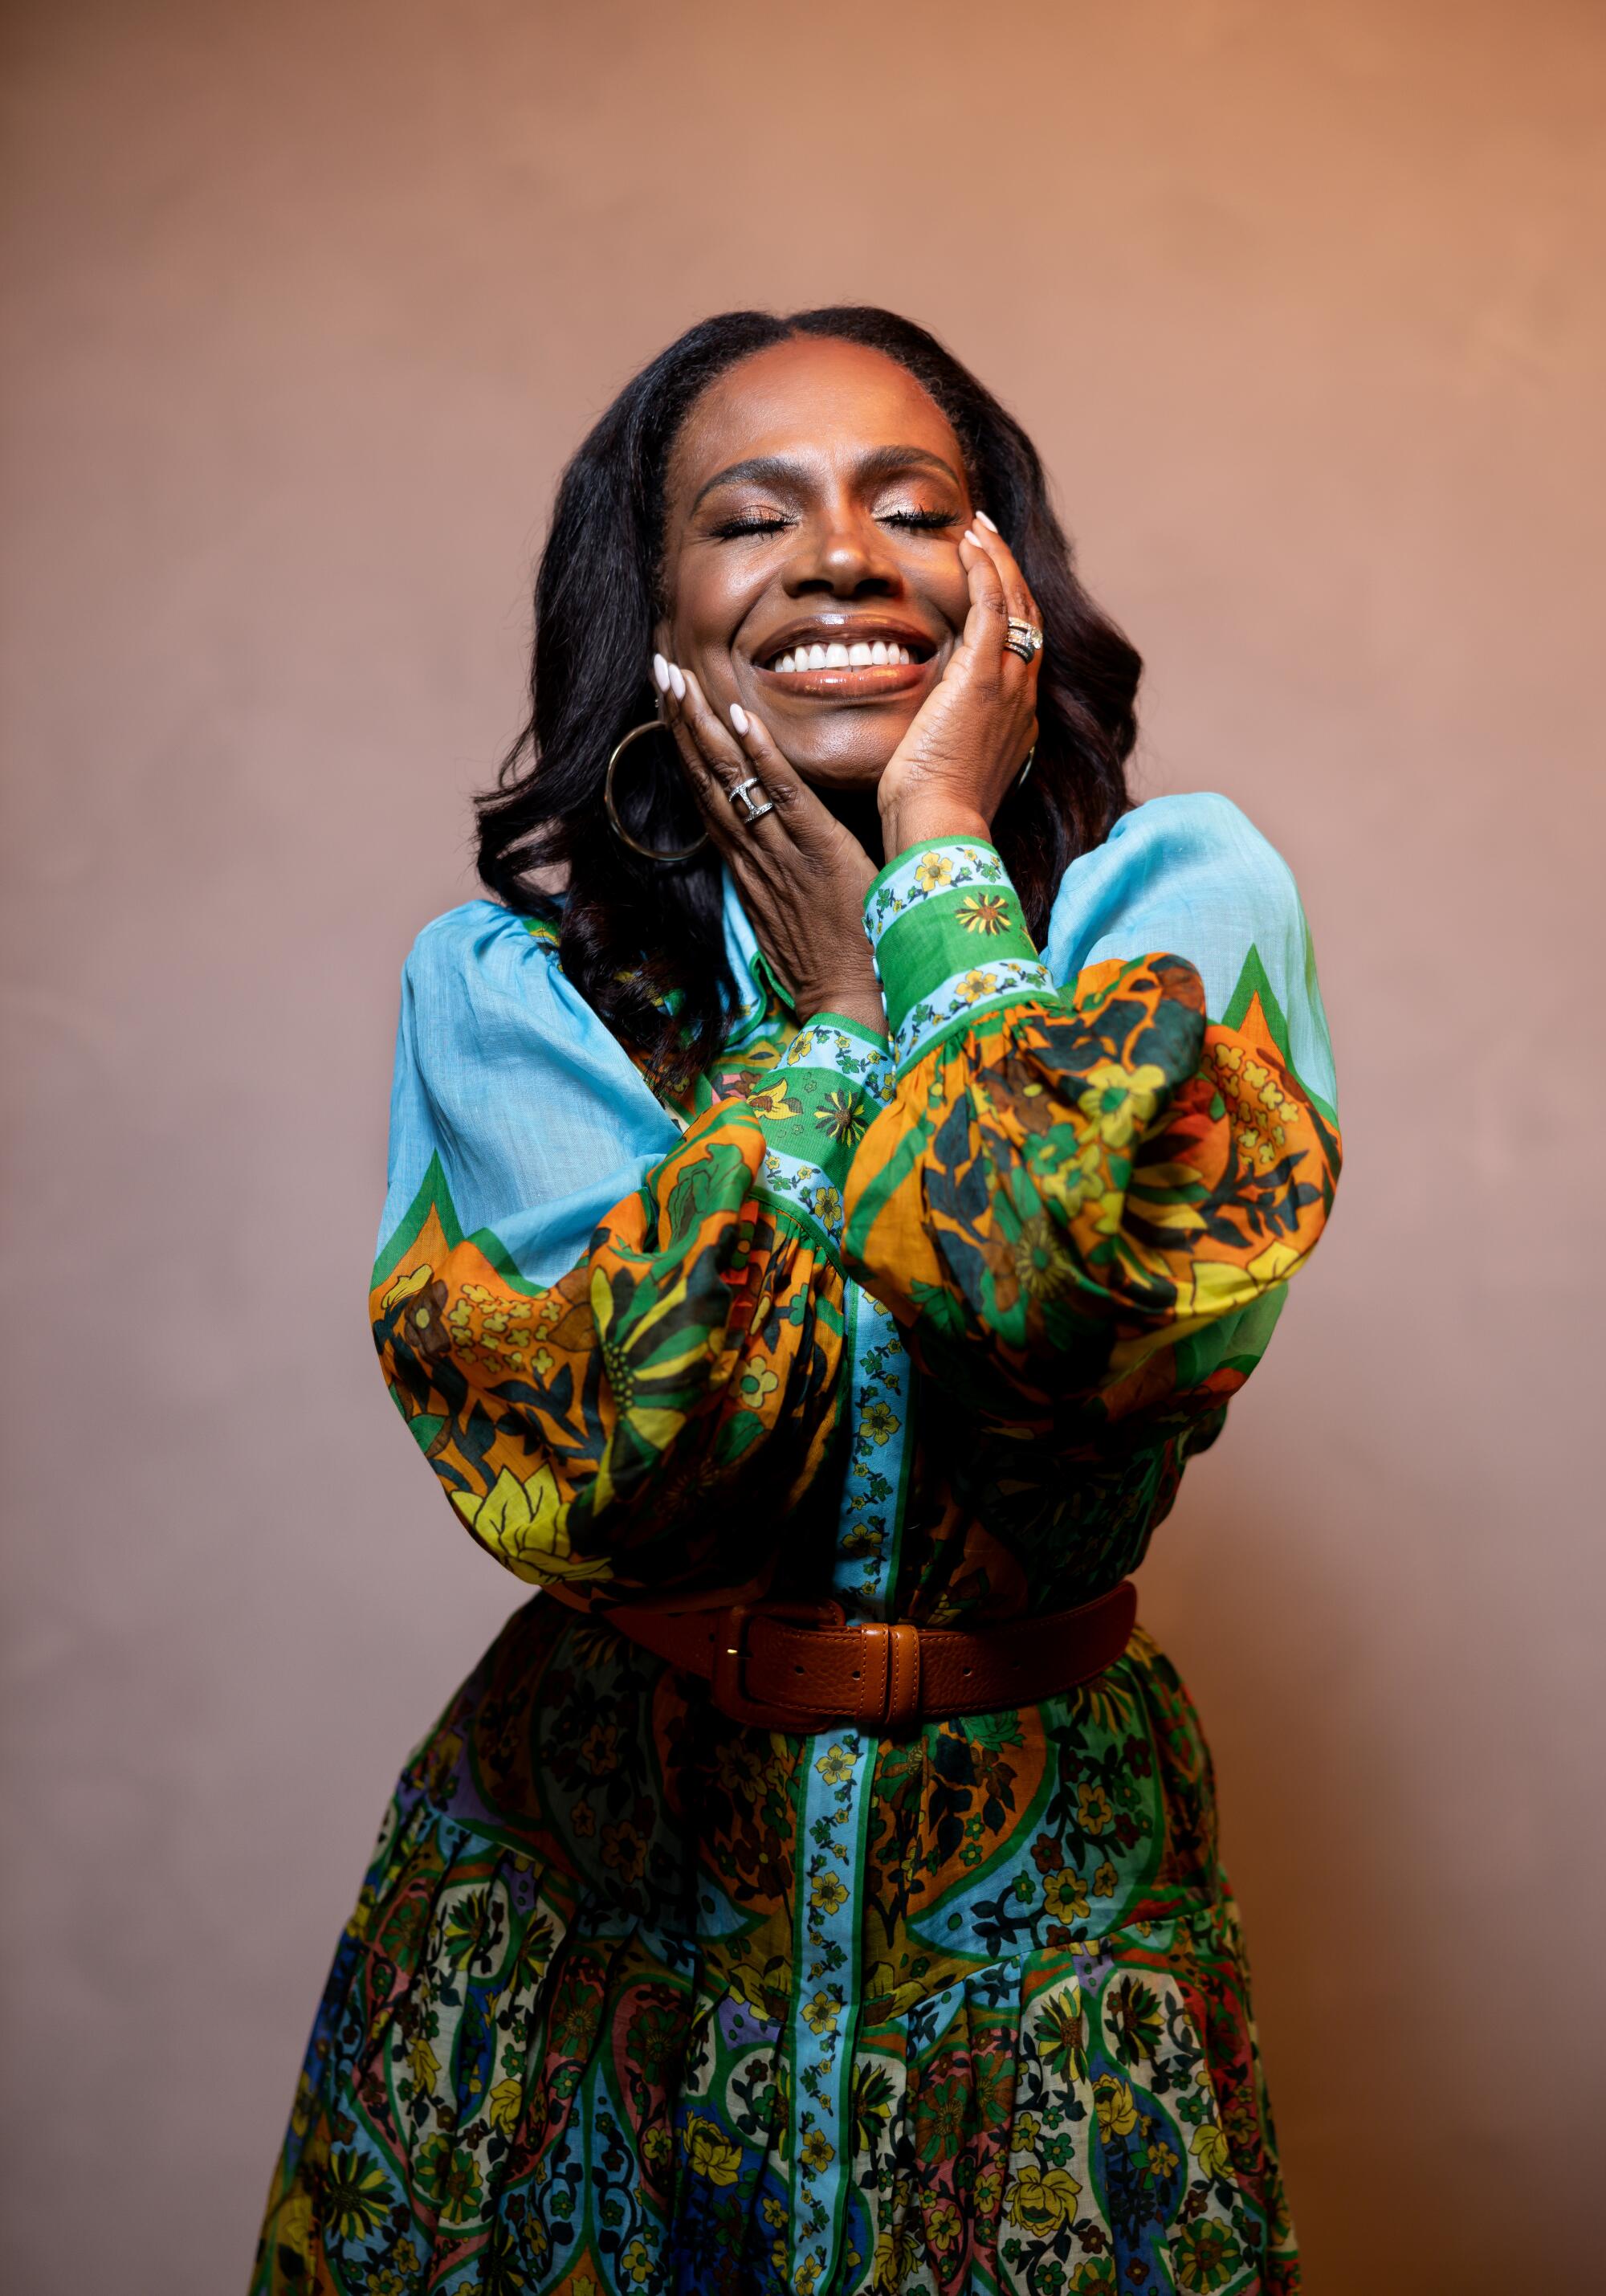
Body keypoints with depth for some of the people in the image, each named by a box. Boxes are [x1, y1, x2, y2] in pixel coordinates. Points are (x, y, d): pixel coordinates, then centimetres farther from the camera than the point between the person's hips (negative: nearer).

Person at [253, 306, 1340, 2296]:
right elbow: (618, 1471, -23)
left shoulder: (1180, 893, -10)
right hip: (598, 1891, 1)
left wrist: (946, 868, -19)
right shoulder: (505, 978, -8)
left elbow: (1090, 1316, -29)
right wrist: (829, 994, -17)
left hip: (1044, 1901, 0)